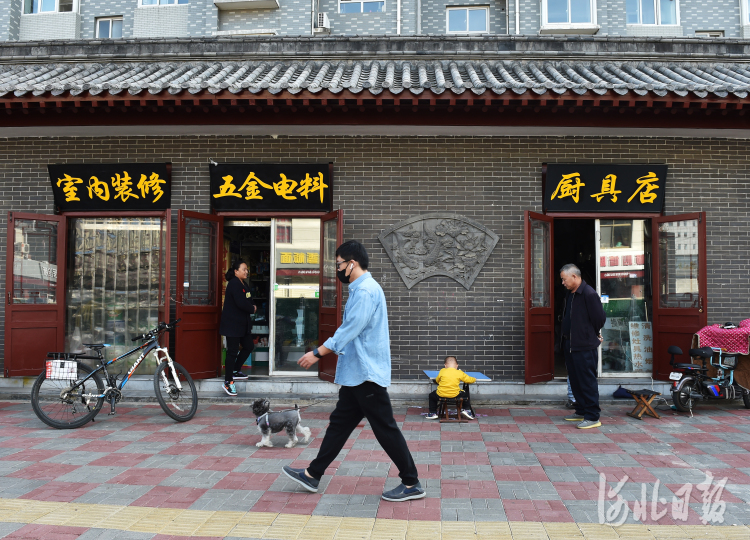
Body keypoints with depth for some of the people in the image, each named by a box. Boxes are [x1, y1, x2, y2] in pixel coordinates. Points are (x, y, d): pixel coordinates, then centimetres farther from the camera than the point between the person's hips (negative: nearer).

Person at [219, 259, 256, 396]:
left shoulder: (243, 285, 14)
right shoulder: (234, 284, -17)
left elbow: (248, 301, 12)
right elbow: (241, 303, -25)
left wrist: (251, 307, -10)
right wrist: (252, 309, -8)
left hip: (243, 323, 10)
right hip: (233, 324, -10)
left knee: (248, 347, 14)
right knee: (232, 352, -4)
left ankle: (235, 371, 30)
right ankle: (228, 382, 4)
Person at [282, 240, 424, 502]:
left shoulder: (366, 291, -17)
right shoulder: (361, 289, 15)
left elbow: (349, 330, -23)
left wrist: (317, 353, -20)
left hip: (367, 373, -10)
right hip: (356, 373, 10)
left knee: (385, 428, -2)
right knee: (339, 423, 14)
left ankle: (412, 484, 8)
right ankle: (313, 475, 23)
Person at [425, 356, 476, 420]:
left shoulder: (442, 371, 5)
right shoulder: (459, 373, 2)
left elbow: (437, 380, 21)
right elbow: (469, 380, 11)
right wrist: (474, 379, 34)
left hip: (441, 394, 0)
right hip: (454, 394, 0)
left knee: (432, 395, 30)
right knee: (465, 394, 28)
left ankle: (433, 413, 27)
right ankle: (466, 409, 17)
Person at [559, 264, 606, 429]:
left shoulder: (589, 294, -15)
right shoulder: (570, 294, 13)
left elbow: (600, 318, -13)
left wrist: (591, 334, 2)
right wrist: (565, 338, 16)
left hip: (584, 347, -9)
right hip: (570, 345, 9)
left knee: (587, 381, -5)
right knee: (575, 380, 16)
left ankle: (592, 417, 1)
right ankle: (581, 412, 27)